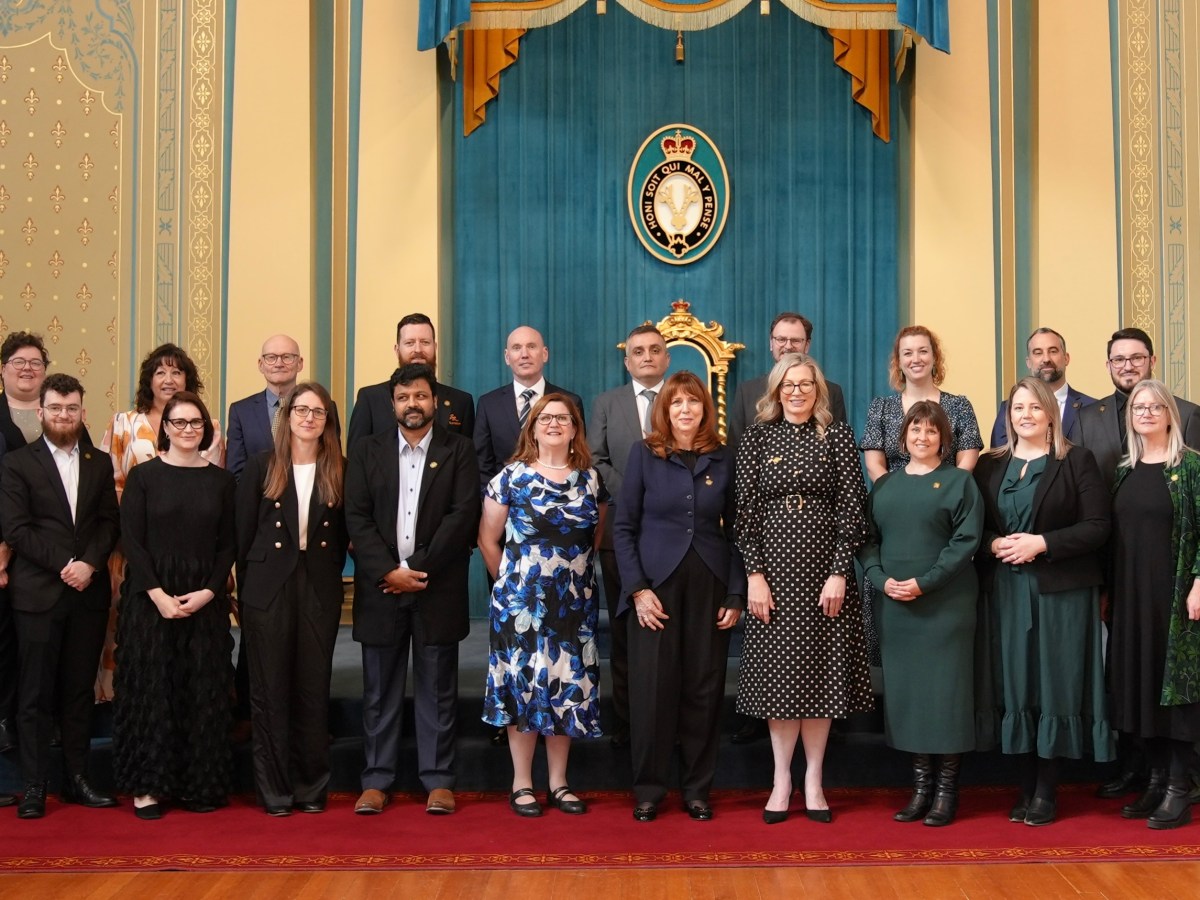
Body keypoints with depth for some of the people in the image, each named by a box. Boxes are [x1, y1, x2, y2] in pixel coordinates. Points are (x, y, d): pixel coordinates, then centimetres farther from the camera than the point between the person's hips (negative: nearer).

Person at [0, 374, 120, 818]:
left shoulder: (99, 463, 12)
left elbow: (109, 522, 6)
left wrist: (89, 563, -10)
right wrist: (64, 564, -14)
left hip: (88, 593, 3)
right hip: (38, 594, -3)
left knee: (80, 690, 9)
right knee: (36, 693, 1)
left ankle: (77, 778, 17)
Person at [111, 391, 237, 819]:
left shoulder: (220, 480, 6)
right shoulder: (143, 475, 1)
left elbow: (228, 544, 5)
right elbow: (131, 540, -4)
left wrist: (208, 591, -9)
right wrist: (158, 594, -14)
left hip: (205, 601, 2)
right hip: (150, 598, -2)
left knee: (204, 691, 4)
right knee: (149, 687, 0)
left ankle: (200, 784, 13)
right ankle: (147, 785, 9)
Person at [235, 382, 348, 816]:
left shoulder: (339, 471, 5)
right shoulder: (261, 467, 2)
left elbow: (343, 536, 6)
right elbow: (244, 534, 3)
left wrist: (330, 578, 0)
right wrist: (247, 589, 2)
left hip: (320, 592, 1)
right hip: (269, 589, -1)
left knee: (314, 690, 6)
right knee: (270, 691, 3)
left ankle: (312, 787, 16)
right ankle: (274, 788, 11)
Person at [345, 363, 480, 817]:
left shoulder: (458, 451, 4)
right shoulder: (366, 451, 8)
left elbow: (463, 515, -6)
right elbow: (356, 518, 0)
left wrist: (418, 570, -13)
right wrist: (388, 572, -12)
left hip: (437, 588, -1)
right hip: (380, 587, 1)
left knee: (437, 690, 5)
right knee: (379, 690, 6)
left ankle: (439, 780, 12)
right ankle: (376, 780, 14)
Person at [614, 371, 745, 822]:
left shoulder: (723, 460, 7)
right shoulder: (644, 454, 2)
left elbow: (734, 531, 8)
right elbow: (624, 527, 1)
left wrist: (736, 595, -1)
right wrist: (638, 589, -8)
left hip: (710, 587, 2)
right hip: (656, 585, -1)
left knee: (704, 689, 5)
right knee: (652, 688, 0)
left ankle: (697, 789, 17)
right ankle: (648, 789, 13)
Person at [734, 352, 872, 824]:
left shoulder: (838, 435, 3)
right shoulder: (757, 436, 4)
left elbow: (851, 506, -1)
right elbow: (746, 508, 1)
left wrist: (839, 572, -9)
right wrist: (754, 574, -7)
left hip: (824, 567, 0)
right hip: (774, 566, 0)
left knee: (820, 670, 4)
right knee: (777, 670, 3)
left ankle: (814, 780, 14)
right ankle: (782, 780, 13)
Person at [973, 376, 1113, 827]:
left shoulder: (1077, 461, 0)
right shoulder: (990, 465, 11)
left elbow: (1097, 527, -6)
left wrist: (1042, 544, -16)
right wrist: (994, 545, -11)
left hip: (1060, 591, -3)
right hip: (1005, 591, 3)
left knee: (1054, 685, -1)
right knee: (1015, 685, 4)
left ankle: (1047, 791, 8)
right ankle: (1026, 786, 13)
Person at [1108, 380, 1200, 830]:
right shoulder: (1125, 470, 11)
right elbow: (1115, 533, 12)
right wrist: (1109, 590, 9)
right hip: (1131, 594, 6)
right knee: (1141, 683, 9)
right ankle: (1156, 780, 19)